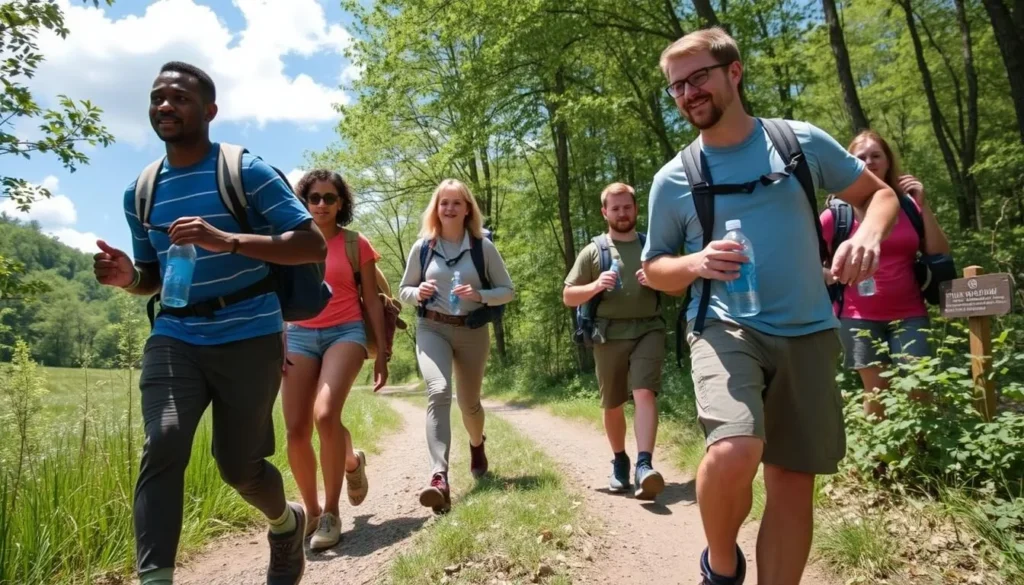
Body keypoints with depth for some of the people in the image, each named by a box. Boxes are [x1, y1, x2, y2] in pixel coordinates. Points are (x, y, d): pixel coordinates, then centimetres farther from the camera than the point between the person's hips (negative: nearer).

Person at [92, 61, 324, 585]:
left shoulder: (247, 171, -6)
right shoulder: (140, 193, 11)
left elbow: (314, 245, -12)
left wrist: (227, 240, -25)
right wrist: (128, 276, -4)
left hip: (249, 337, -4)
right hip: (174, 337, 4)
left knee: (239, 464, 5)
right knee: (162, 445, -20)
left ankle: (286, 522, 39)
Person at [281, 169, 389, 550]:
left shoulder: (356, 244, 2)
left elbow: (372, 300, 5)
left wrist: (382, 353, 2)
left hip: (345, 333, -3)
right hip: (300, 336, 3)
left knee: (325, 414, -25)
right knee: (296, 431, -4)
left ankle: (332, 512, -6)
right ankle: (311, 510, 20)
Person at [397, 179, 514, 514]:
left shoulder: (483, 247, -1)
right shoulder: (422, 247, 2)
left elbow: (507, 290, 2)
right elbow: (404, 291, 11)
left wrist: (480, 295, -17)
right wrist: (418, 293, -12)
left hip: (472, 331, 1)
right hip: (432, 329, 0)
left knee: (469, 402, 13)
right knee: (438, 392, -24)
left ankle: (477, 445, 47)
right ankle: (439, 477, -30)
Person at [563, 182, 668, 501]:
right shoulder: (593, 251, 8)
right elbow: (568, 297, 7)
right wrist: (595, 286, -13)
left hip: (649, 329, 0)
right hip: (609, 335, 1)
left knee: (645, 393, -20)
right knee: (613, 404, 9)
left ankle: (644, 465, -25)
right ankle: (619, 461, 29)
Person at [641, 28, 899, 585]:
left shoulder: (802, 141, 3)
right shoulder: (672, 179, 2)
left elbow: (879, 194, 14)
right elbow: (653, 270, 9)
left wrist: (867, 236, -10)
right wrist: (695, 264, -14)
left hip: (807, 335, 2)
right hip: (725, 327, -2)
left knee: (793, 481, 6)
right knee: (734, 451, -26)